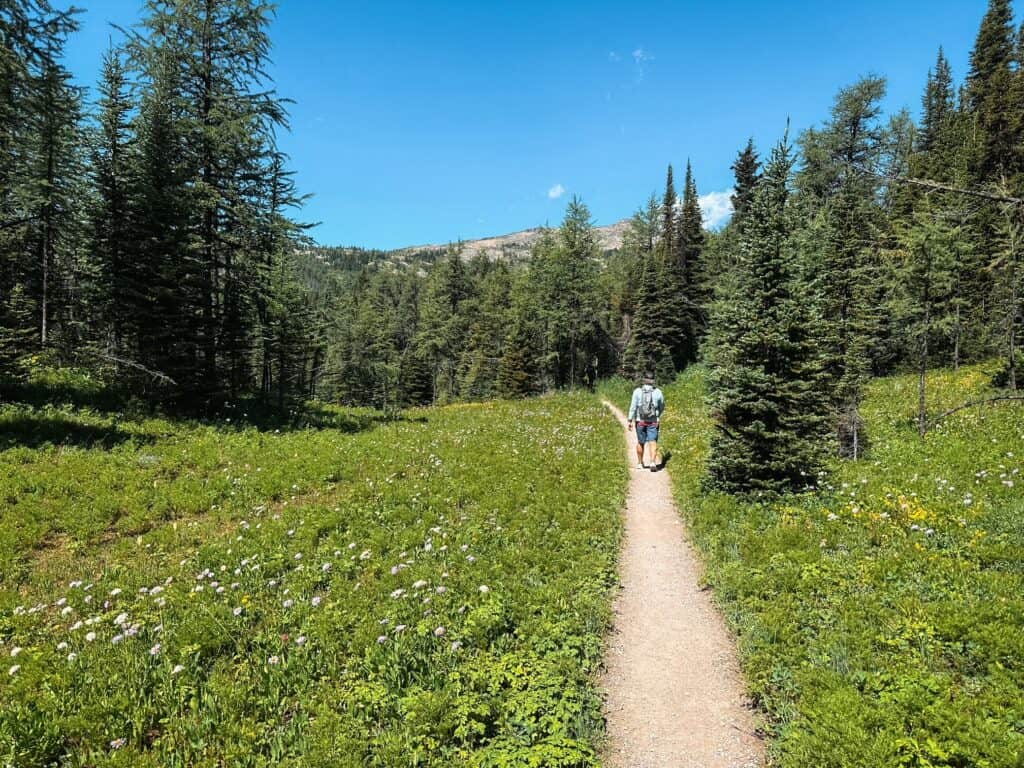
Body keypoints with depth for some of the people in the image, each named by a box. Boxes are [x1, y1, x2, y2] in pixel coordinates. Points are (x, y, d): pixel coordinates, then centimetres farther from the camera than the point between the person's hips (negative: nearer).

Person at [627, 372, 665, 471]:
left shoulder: (637, 391, -4)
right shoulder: (658, 392, -1)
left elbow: (633, 406, -7)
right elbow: (662, 407, 12)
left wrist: (630, 420, -3)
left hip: (640, 421, 1)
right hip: (653, 421, -1)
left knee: (640, 442, 14)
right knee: (653, 442, -3)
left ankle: (640, 463, 26)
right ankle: (652, 462, -20)